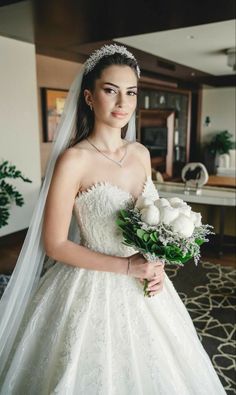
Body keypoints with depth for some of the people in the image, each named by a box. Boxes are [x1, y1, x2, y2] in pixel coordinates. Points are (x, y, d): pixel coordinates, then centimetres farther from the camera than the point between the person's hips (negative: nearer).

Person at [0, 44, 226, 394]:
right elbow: (54, 244, -15)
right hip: (95, 289, -5)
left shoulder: (142, 154, 1)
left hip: (142, 286, 6)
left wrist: (156, 266, -5)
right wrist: (126, 266, -19)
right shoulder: (73, 159, -17)